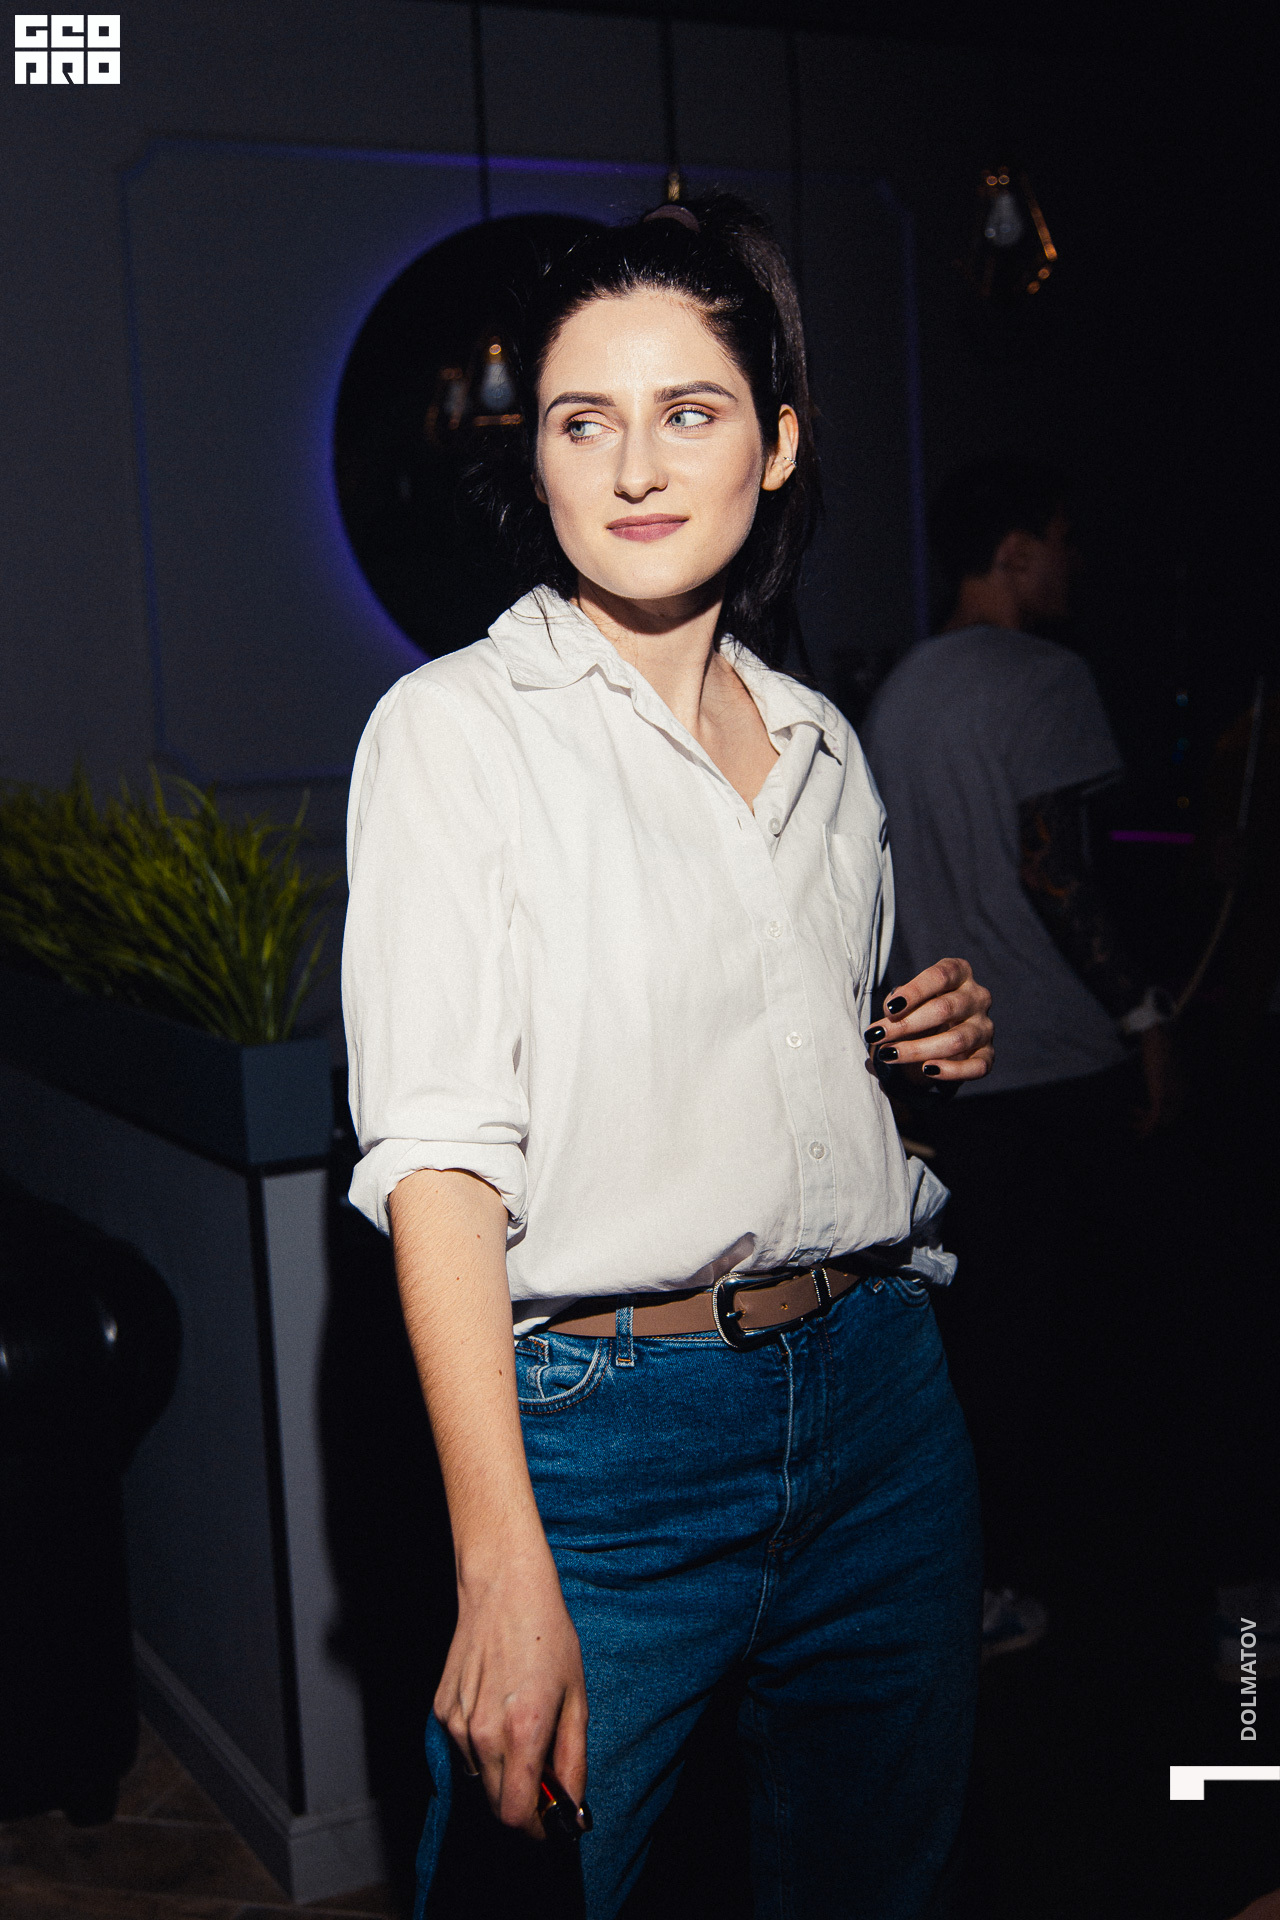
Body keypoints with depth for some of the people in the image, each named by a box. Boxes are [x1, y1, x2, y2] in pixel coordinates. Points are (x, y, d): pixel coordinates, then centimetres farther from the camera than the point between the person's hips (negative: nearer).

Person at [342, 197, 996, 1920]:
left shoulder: (820, 740, 9)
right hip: (600, 1427, -5)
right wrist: (506, 1579, -22)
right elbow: (437, 1157, -16)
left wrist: (938, 1038, 0)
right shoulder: (454, 730, -8)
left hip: (883, 1398, 6)